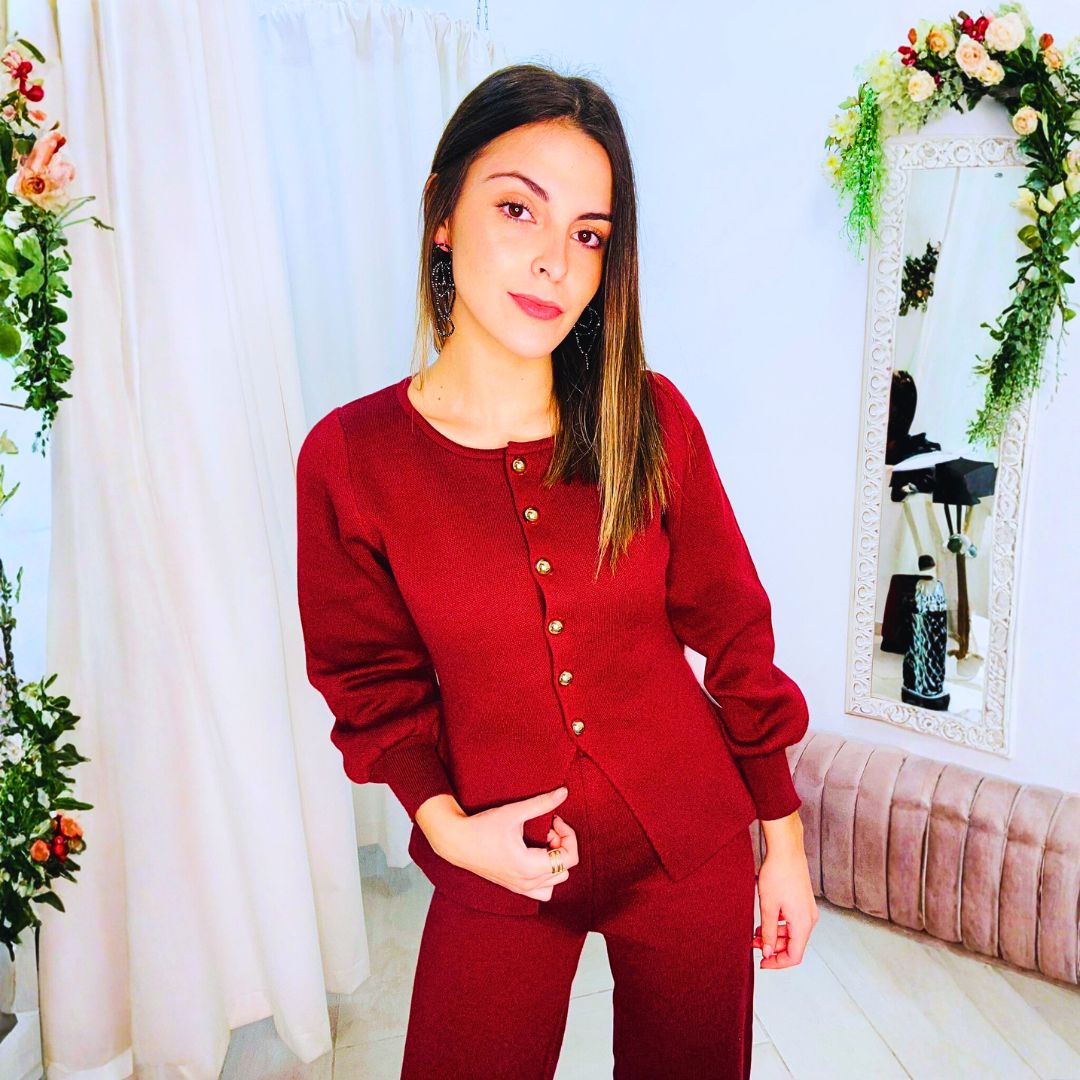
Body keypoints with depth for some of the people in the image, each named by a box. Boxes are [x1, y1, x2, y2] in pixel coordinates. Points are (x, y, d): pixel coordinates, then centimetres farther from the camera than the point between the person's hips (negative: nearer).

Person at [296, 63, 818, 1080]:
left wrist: (783, 839, 3)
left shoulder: (652, 419, -10)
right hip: (502, 873, -1)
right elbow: (372, 680, -1)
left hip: (693, 852, 2)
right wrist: (444, 823, -15)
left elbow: (733, 630, -2)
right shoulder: (347, 458, -13)